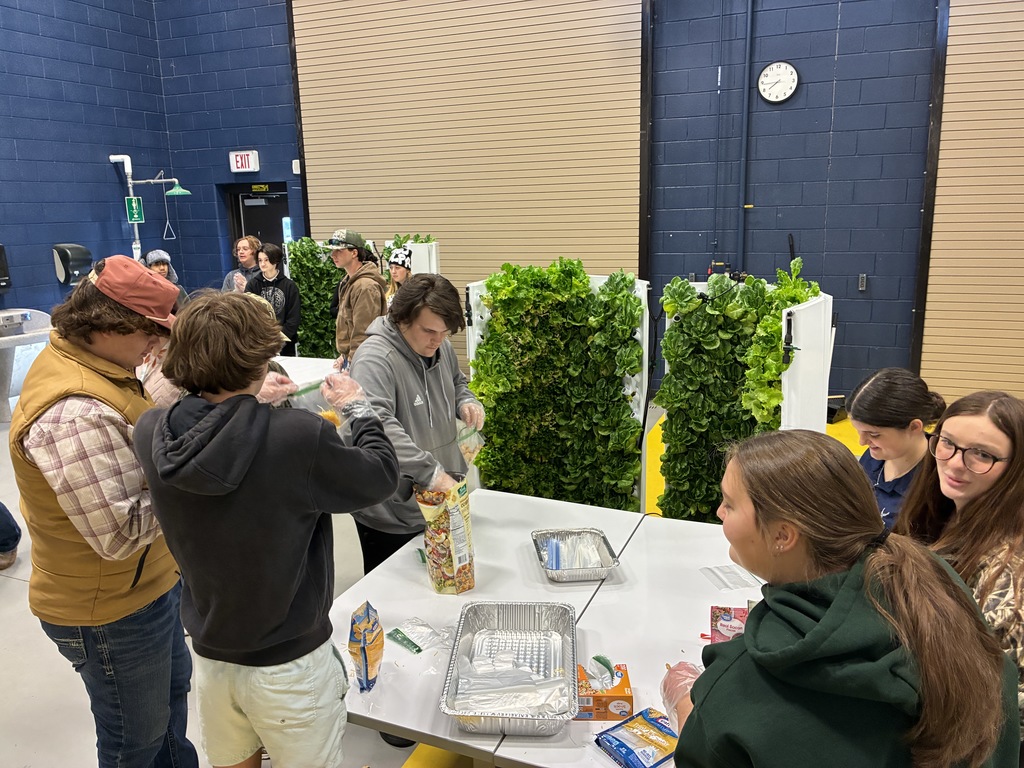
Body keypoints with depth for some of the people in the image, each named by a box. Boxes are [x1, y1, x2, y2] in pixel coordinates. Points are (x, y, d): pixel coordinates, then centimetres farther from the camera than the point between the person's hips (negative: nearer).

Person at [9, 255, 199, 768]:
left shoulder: (81, 362, -1)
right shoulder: (74, 414, -33)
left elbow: (132, 449, 11)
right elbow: (121, 534, -32)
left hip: (147, 580, 10)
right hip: (111, 610, -10)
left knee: (173, 684, 30)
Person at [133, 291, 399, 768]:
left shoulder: (151, 435, -16)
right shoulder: (300, 439, -31)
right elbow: (381, 475, -13)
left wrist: (251, 403, 11)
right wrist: (357, 410, 1)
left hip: (210, 653, 4)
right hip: (289, 664, -4)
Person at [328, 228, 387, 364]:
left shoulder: (366, 286, -18)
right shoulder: (347, 282, 13)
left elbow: (363, 333, -21)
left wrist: (351, 360, -18)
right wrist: (344, 355, 17)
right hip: (349, 357, 9)